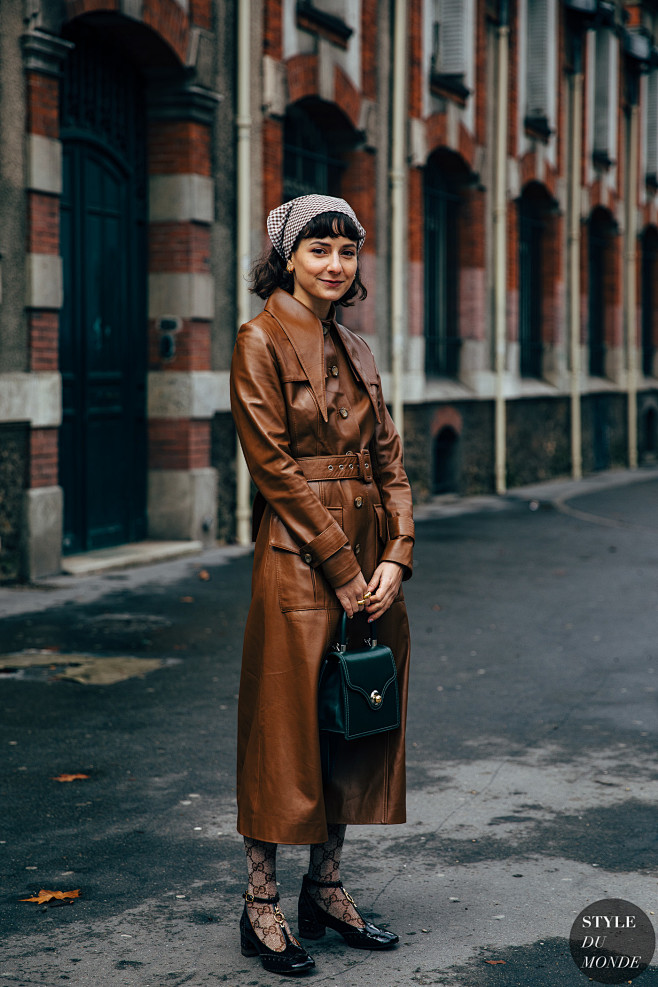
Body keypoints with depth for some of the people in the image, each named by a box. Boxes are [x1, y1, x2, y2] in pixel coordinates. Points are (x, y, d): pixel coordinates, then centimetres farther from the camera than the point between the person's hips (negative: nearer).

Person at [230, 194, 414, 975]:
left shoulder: (353, 350, 15)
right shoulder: (261, 342, -7)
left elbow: (389, 460, 12)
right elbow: (274, 465, -13)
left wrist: (395, 556, -3)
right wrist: (342, 569, -15)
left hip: (370, 563, 7)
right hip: (298, 561, -7)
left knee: (358, 721, 11)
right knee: (288, 724, -2)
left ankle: (326, 889, 23)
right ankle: (262, 908, 9)